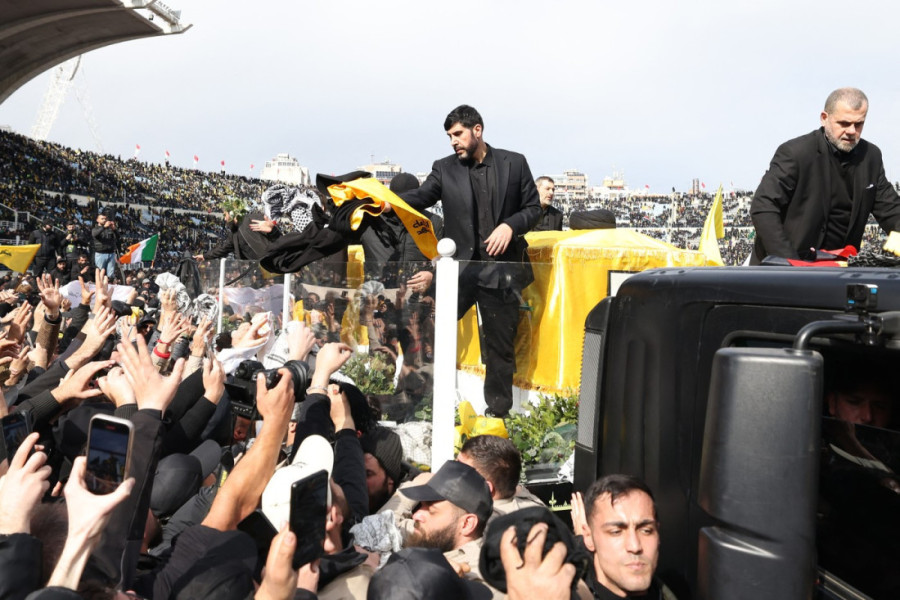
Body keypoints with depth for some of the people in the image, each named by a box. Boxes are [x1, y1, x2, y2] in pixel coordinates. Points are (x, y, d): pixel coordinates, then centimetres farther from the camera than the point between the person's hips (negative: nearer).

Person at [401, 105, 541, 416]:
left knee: (500, 347, 9)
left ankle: (498, 412, 24)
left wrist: (510, 226, -12)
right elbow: (420, 197, -4)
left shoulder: (514, 163, 4)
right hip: (459, 266, 1)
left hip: (501, 268, 0)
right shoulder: (445, 168, 7)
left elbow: (533, 207, 7)